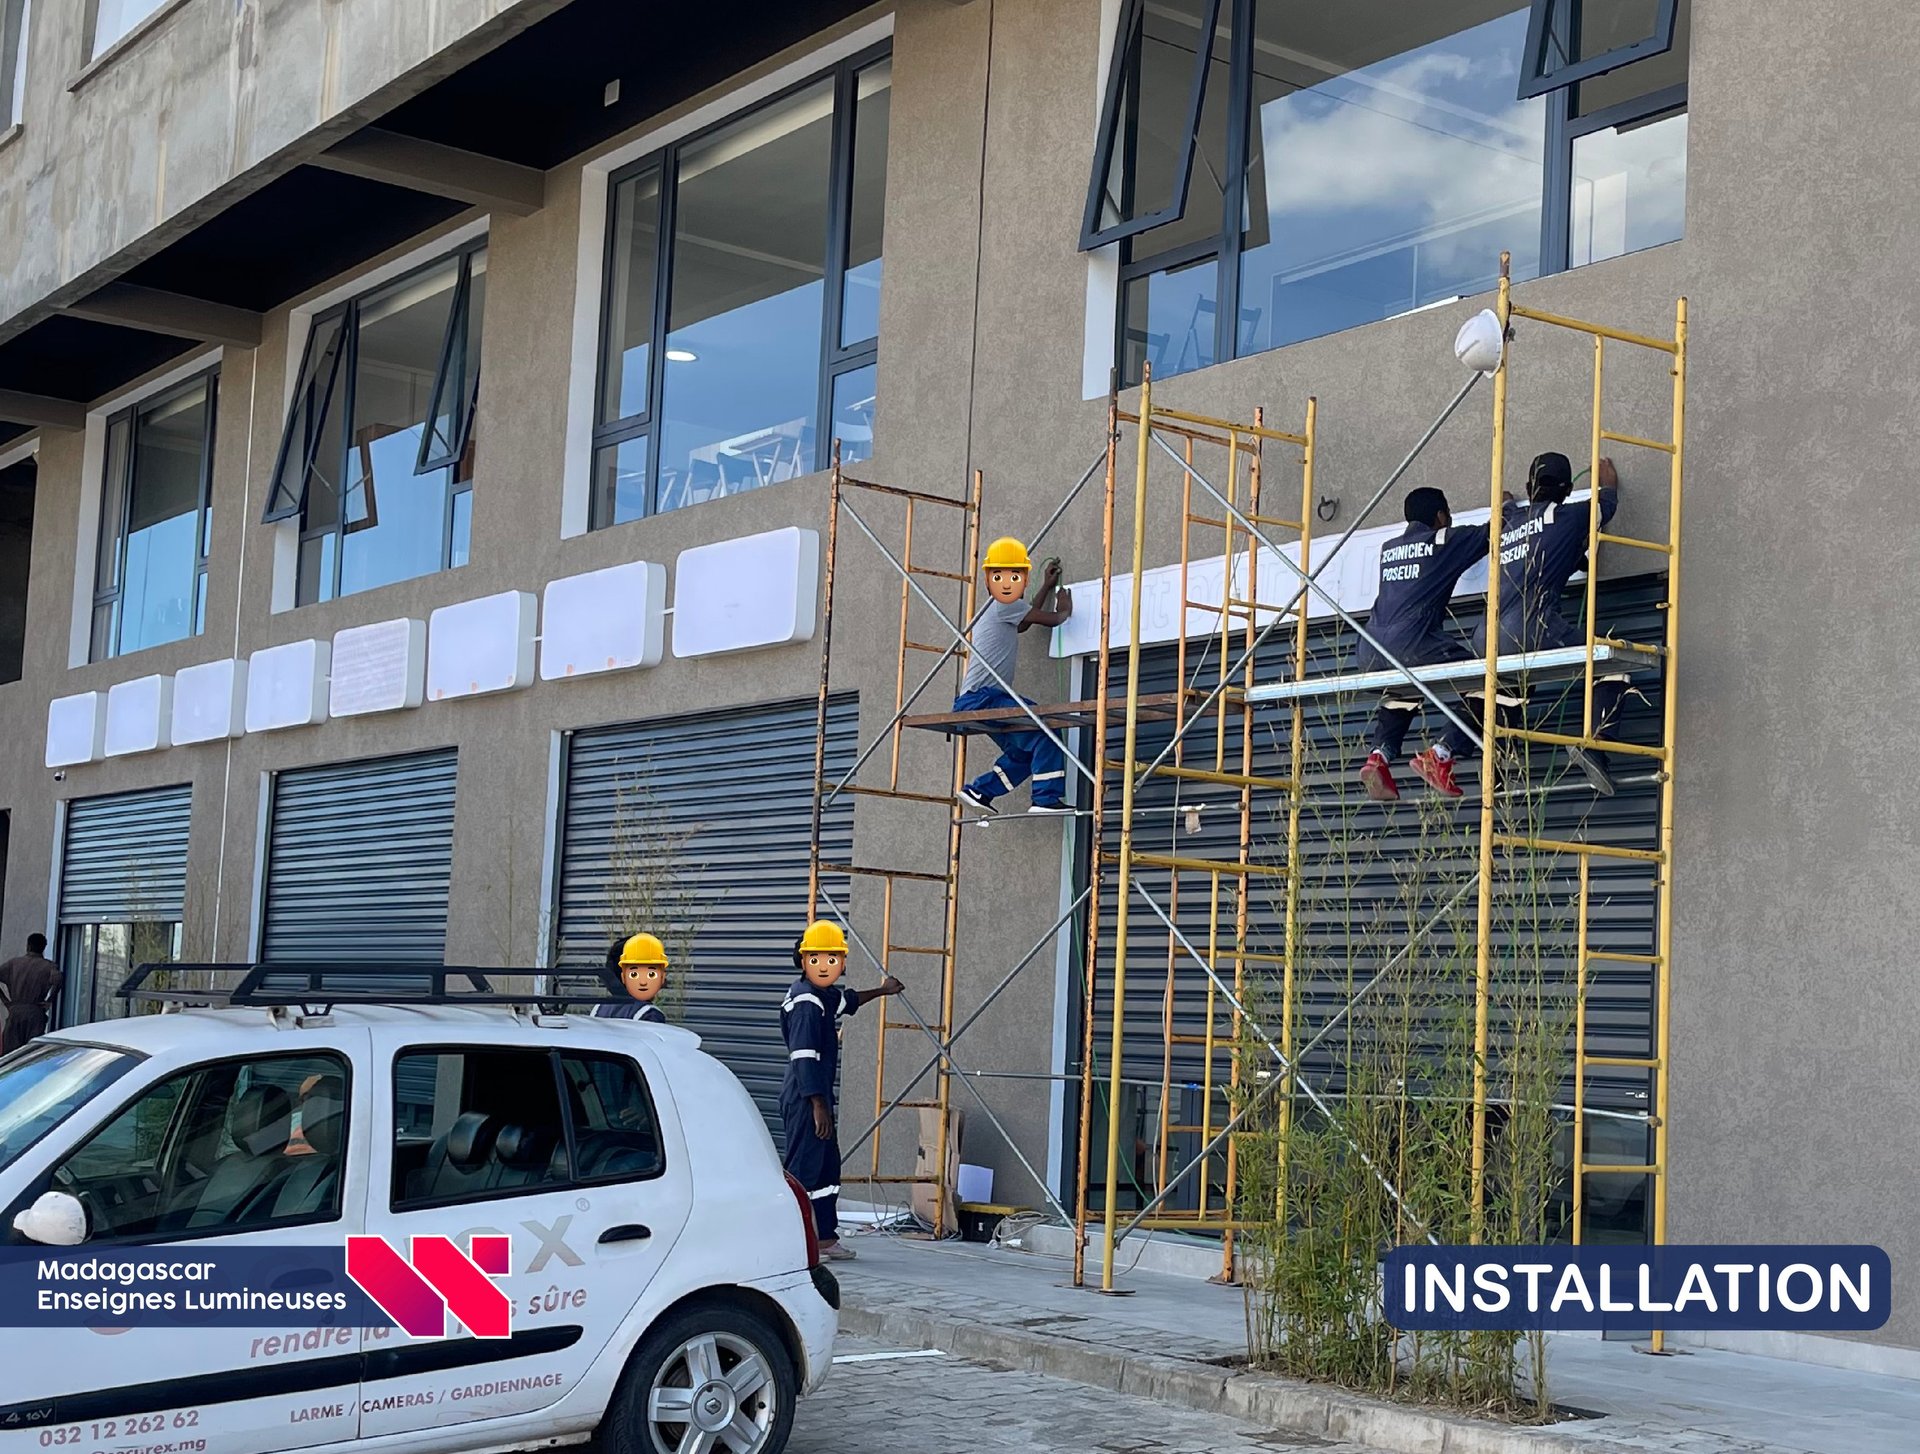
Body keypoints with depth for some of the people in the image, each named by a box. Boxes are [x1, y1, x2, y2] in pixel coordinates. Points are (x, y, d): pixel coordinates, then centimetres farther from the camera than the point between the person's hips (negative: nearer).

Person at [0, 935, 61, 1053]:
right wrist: (49, 1001, -8)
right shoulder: (48, 965, -1)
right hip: (35, 1013, -2)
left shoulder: (14, 962, 8)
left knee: (9, 1051, 5)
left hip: (14, 1011, 2)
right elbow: (58, 978, -21)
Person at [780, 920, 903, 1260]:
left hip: (818, 1095, 10)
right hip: (805, 1098, -10)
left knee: (828, 1165, 15)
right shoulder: (806, 1003, -17)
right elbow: (804, 1056, -22)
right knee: (804, 1168, -9)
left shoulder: (824, 996, 13)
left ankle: (826, 1236, 23)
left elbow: (846, 1000, 38)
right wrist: (818, 1105, -24)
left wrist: (880, 991, 53)